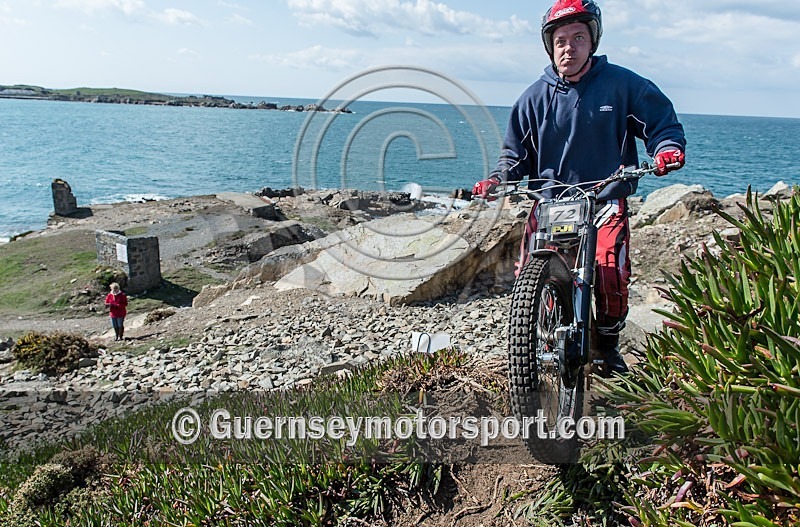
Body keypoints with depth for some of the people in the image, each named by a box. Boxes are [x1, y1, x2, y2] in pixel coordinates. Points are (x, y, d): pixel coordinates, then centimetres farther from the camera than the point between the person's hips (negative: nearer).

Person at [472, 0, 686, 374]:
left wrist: (667, 149, -13)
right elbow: (517, 152, 13)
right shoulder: (536, 97, 7)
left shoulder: (621, 84, 2)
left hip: (606, 200, -2)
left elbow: (663, 122, 9)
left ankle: (608, 344, 9)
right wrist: (497, 179, -6)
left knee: (610, 275, -20)